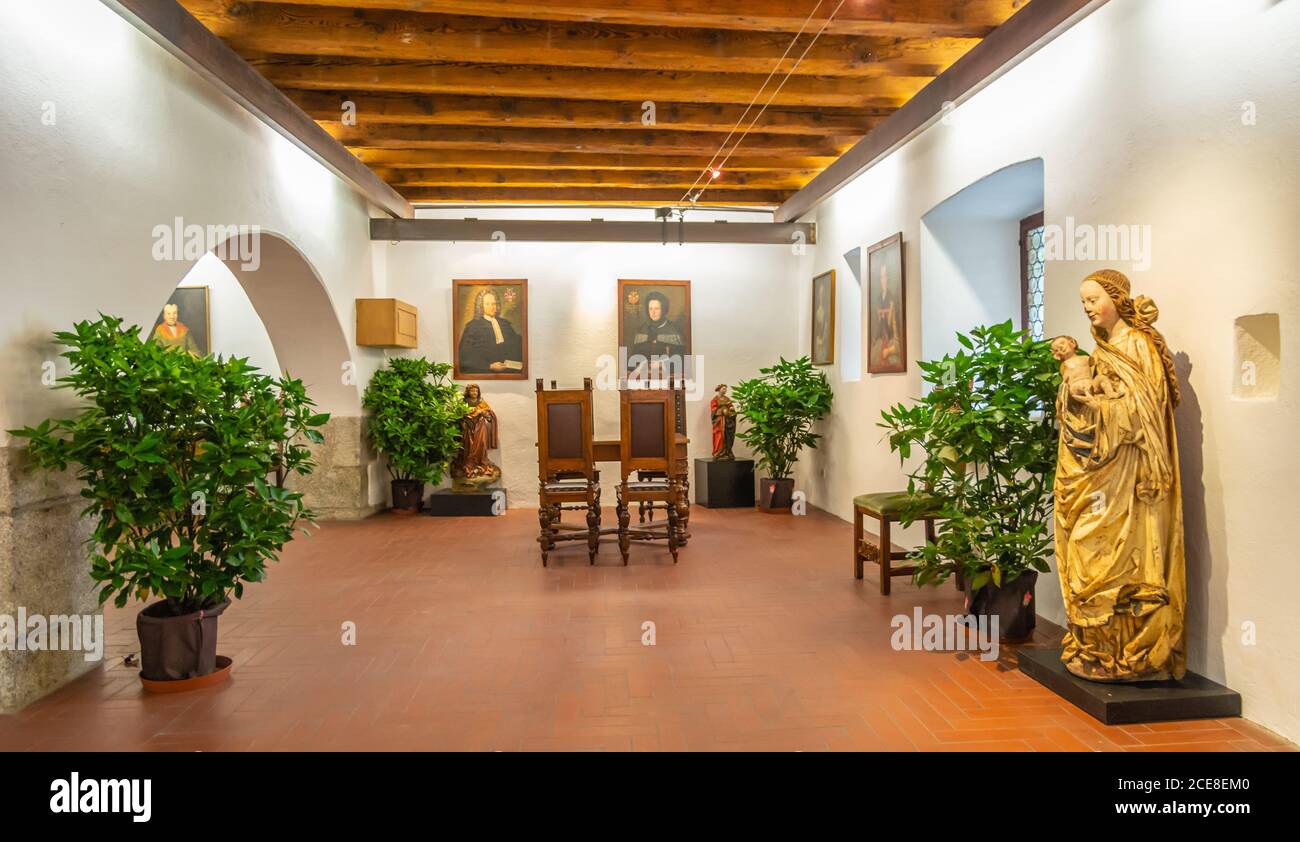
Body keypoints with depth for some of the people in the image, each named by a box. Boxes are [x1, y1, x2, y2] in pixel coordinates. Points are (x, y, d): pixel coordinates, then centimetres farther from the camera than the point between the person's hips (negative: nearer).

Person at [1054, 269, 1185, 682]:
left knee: (1122, 556, -5)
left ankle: (1134, 655, 3)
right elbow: (1078, 410, 14)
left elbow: (1140, 409, -15)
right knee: (1089, 555, 7)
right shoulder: (1102, 348, 16)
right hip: (1094, 470, 8)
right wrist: (1072, 391, -5)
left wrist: (1094, 402, -15)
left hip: (1126, 473, -8)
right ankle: (1095, 646, 14)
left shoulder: (1140, 345, -6)